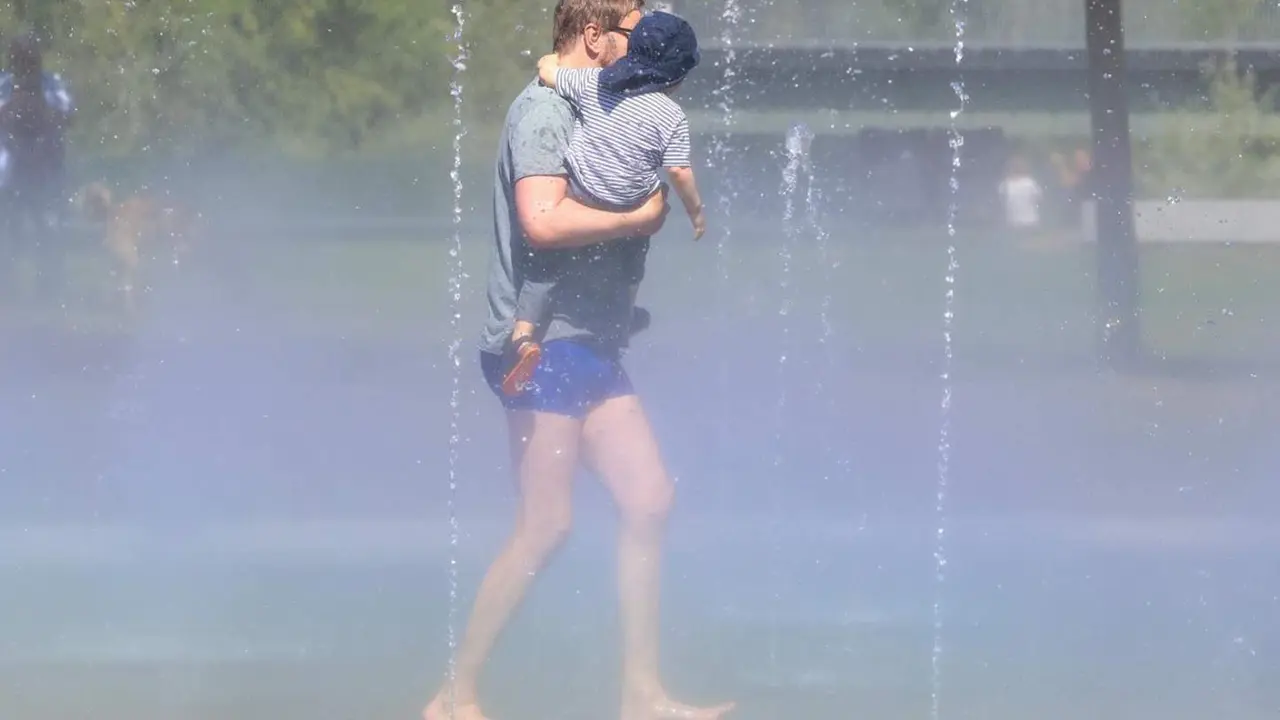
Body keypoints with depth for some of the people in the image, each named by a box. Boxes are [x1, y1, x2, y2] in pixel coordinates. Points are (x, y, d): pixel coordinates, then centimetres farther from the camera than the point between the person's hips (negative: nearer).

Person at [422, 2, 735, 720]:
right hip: (546, 343, -10)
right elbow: (543, 219, -27)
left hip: (589, 348, 10)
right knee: (546, 526, -9)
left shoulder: (590, 113, 18)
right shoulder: (542, 111, -12)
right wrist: (641, 216, -16)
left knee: (650, 500, 5)